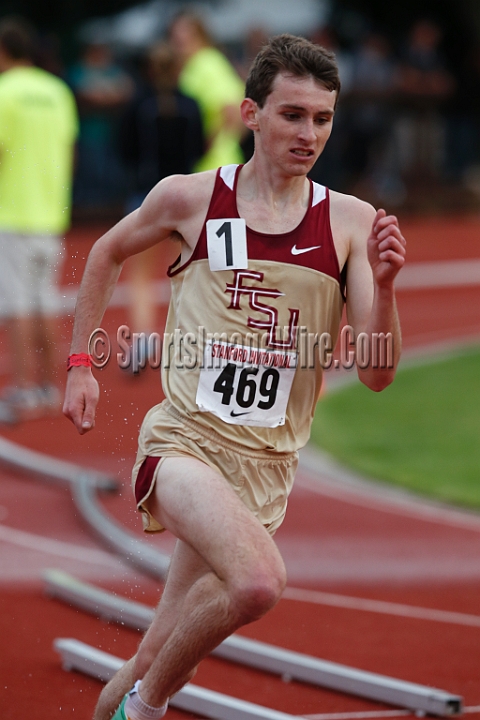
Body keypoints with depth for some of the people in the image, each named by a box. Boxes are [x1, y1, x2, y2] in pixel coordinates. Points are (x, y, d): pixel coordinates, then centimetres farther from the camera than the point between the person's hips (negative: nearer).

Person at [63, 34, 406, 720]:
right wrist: (80, 364, 18)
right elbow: (109, 252, 20)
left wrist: (382, 283, -18)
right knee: (258, 581, -31)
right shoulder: (191, 198, -1)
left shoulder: (352, 223, 1)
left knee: (159, 660, 7)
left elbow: (376, 374, -2)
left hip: (265, 466, 3)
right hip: (186, 439, -3)